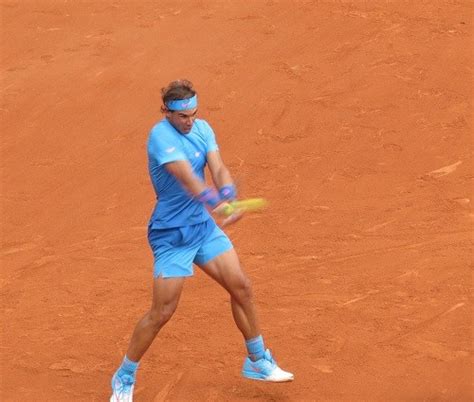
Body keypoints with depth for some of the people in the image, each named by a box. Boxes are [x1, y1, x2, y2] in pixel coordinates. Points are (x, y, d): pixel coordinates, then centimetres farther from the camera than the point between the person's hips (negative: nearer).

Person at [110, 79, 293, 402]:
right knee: (162, 312, -6)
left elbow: (219, 170, -11)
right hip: (172, 234, -7)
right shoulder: (161, 136, -22)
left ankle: (258, 362, 27)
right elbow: (187, 178, -36)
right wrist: (216, 205, -50)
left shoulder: (202, 129, 2)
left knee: (241, 287, 8)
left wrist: (228, 199, -32)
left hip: (204, 225, 7)